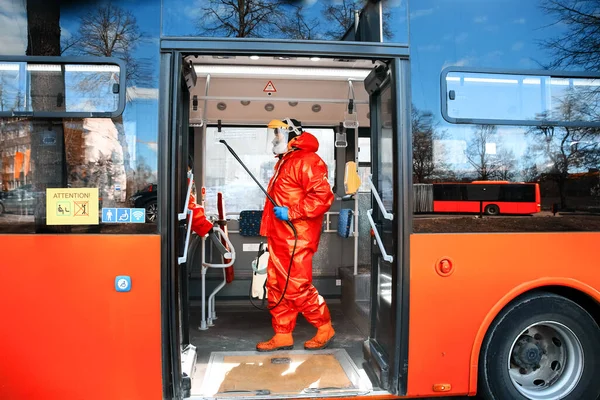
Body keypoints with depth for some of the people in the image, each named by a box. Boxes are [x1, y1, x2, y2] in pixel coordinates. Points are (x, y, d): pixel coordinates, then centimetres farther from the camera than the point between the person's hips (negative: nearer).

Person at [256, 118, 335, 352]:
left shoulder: (307, 161, -11)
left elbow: (322, 196, -23)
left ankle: (325, 329, 15)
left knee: (297, 288, -5)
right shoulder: (283, 162, 20)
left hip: (296, 238, -10)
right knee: (276, 288, 11)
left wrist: (291, 212, -22)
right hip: (279, 238, 10)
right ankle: (283, 336, 21)